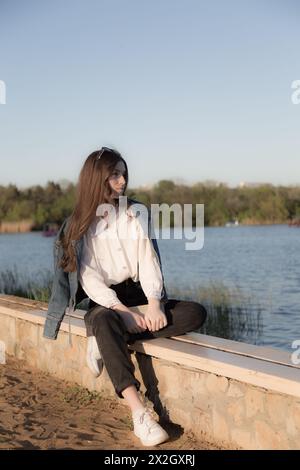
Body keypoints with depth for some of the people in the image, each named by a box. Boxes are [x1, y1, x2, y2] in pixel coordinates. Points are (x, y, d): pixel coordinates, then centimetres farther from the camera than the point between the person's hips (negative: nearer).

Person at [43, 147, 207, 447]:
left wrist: (153, 304, -20)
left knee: (195, 313, -20)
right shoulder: (80, 225, -1)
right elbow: (89, 279, -10)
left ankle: (108, 342, -24)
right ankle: (140, 413, -46)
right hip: (104, 302, -3)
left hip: (139, 295, 4)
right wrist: (123, 311, -24)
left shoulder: (136, 213, 7)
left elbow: (148, 260, -2)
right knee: (106, 323, -39)